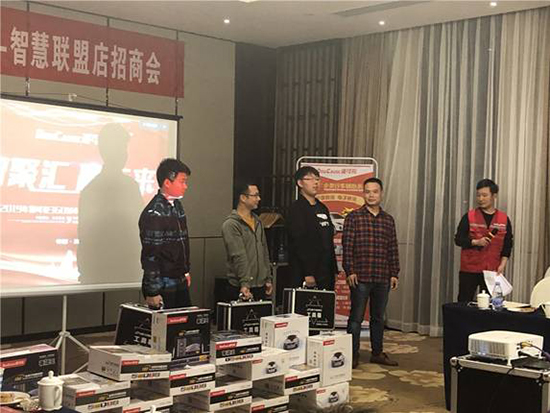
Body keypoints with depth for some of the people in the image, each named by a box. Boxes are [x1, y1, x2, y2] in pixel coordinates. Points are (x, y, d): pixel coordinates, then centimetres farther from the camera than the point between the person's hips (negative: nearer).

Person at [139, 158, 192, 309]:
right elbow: (150, 255, -19)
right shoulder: (154, 213, -18)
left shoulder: (177, 206, 10)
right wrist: (152, 292, -19)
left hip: (180, 282, 8)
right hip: (163, 285, -8)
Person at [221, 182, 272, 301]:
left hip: (260, 286, 7)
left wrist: (268, 279, 15)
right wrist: (244, 284, -23)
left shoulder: (257, 222, 14)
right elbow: (238, 256, -18)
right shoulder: (231, 224, -11)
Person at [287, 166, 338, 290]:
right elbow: (298, 243, -14)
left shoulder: (323, 208, 18)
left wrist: (334, 270, 15)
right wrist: (308, 274, -19)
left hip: (326, 273, 8)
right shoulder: (296, 208, -7)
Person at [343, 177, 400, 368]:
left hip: (383, 278, 4)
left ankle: (377, 353, 24)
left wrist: (394, 273, 8)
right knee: (356, 317, 1)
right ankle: (353, 355, 8)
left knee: (378, 317, 13)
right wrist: (350, 271, -11)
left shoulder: (388, 219, 11)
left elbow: (393, 249, 12)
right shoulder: (354, 217, -2)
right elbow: (347, 246, -5)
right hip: (360, 277, -4)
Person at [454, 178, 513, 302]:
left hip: (492, 271, 1)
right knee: (464, 303, 1)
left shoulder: (504, 219, 4)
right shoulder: (469, 217, 0)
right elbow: (458, 239, -2)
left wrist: (502, 265, -5)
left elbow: (507, 245, 7)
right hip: (469, 270, -1)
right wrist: (476, 242, -18)